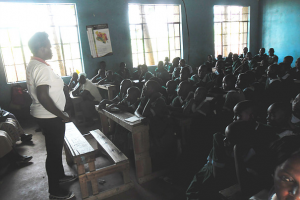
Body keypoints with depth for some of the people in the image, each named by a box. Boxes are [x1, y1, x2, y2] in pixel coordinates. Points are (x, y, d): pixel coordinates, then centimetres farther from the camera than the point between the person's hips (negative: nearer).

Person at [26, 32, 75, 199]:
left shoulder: (33, 65, 11)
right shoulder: (42, 67, -22)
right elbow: (43, 97, -29)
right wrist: (62, 115, -20)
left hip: (46, 115, 10)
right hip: (50, 117, -10)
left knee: (56, 147, 23)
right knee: (54, 150, 2)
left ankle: (60, 175, 42)